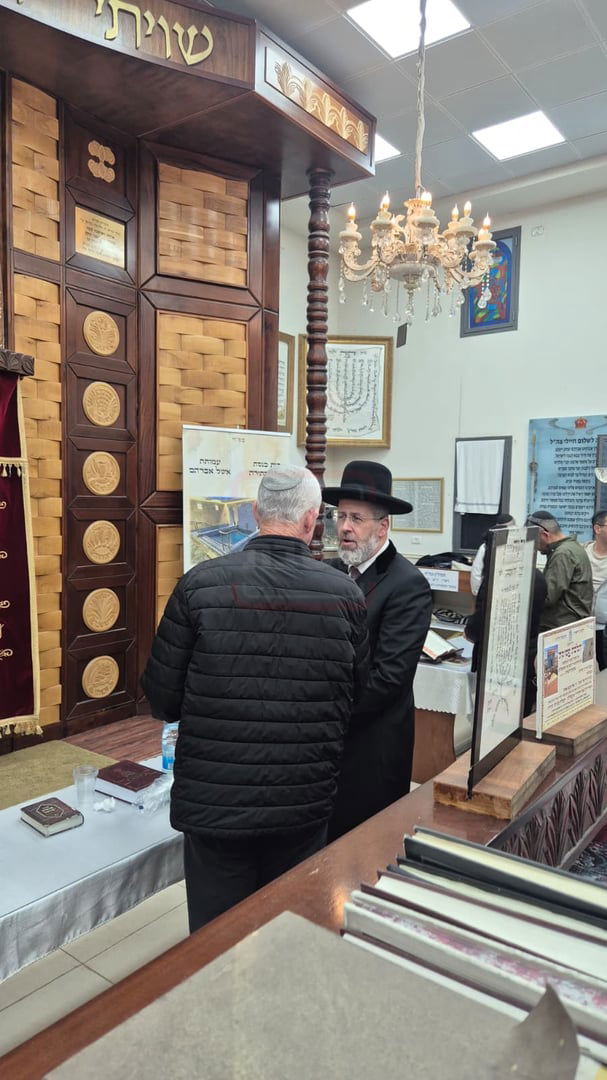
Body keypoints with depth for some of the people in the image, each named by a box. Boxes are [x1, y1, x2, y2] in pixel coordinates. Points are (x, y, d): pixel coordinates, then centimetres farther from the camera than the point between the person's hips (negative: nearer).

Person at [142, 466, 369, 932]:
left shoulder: (201, 584, -13)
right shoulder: (346, 594, -8)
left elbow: (162, 700, -6)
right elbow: (356, 697, 3)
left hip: (214, 802, -1)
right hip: (305, 806, 2)